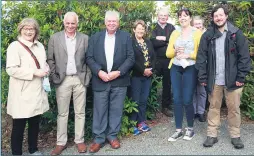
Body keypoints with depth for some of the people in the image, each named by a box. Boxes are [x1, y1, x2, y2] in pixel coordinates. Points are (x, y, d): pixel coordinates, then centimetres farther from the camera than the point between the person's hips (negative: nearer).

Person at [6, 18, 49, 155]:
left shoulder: (39, 46, 12)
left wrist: (46, 70, 1)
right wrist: (34, 72, -20)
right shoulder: (15, 46, -8)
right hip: (22, 94, -6)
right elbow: (11, 69, -17)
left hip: (37, 92, 6)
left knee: (35, 123, 15)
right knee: (19, 126, 4)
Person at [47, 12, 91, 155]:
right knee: (62, 113, 8)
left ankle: (79, 140, 21)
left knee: (80, 112, 8)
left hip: (80, 80, 0)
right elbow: (51, 59, 6)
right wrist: (54, 76, -4)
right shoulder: (55, 38, 4)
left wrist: (88, 77, -2)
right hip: (62, 80, 0)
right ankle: (61, 142, 19)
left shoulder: (85, 38, 4)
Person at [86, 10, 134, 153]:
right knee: (100, 111, 5)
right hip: (100, 80, 1)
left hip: (119, 80, 0)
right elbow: (90, 58, 2)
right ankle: (99, 138, 18)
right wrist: (99, 72, -13)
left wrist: (118, 72, -13)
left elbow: (131, 58, -2)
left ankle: (113, 136, 24)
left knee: (116, 110, 9)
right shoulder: (95, 37, 7)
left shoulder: (126, 37, 4)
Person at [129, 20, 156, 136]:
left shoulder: (148, 42, 15)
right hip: (136, 75, -5)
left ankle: (141, 122, 20)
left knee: (144, 100, 10)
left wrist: (151, 70, -5)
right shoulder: (130, 42, -5)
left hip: (148, 75, 6)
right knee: (135, 100, -1)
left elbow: (153, 57, 11)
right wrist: (143, 70, -14)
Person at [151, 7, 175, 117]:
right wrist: (167, 42, -12)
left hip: (168, 60, 2)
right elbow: (153, 42, -13)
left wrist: (164, 38, -12)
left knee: (167, 84, 11)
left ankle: (166, 106, 23)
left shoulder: (171, 28, 11)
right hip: (156, 60, -2)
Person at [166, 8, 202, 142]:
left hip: (190, 69, -4)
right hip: (175, 69, 4)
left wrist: (188, 55, -15)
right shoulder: (175, 33, 12)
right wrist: (175, 51, -9)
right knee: (177, 100, 4)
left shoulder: (197, 33, 1)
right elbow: (168, 53, 10)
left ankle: (190, 128, 17)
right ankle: (178, 130, 16)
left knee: (187, 100, -5)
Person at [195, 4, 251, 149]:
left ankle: (235, 136, 22)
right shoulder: (207, 35, 4)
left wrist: (241, 77, -9)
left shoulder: (237, 33, 0)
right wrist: (203, 77, -5)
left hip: (232, 79, -1)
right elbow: (201, 57, 1)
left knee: (234, 108, 8)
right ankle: (212, 135, 20)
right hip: (214, 80, 1)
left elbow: (244, 56, -3)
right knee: (214, 107, 10)